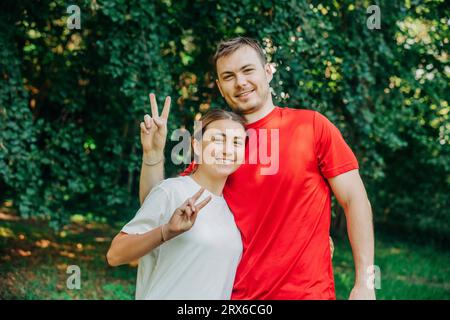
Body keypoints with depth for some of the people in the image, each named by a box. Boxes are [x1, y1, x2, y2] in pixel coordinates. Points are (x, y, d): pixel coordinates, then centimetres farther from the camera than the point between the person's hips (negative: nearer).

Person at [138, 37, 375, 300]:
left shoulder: (312, 125, -4)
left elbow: (355, 200, -4)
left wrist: (365, 282, -10)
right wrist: (154, 153, -9)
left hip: (306, 291, -3)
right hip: (236, 293, 3)